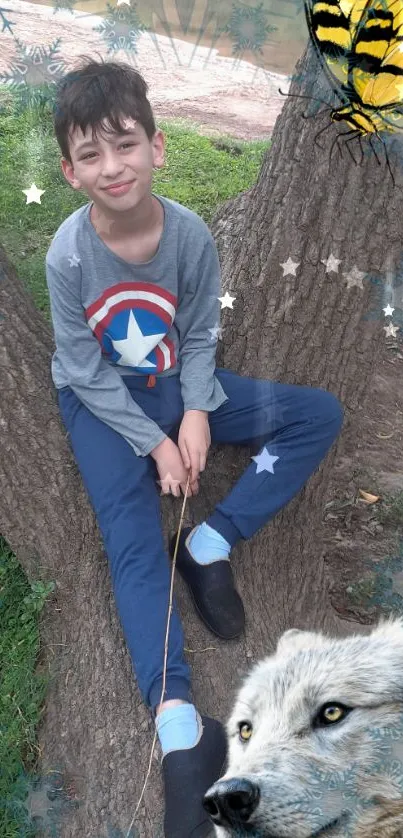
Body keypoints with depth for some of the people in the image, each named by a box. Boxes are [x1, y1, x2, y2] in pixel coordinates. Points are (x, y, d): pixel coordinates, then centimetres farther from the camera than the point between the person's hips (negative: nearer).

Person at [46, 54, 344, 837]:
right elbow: (85, 371, -15)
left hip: (178, 387, 4)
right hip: (102, 402, -3)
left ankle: (210, 544, -15)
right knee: (133, 539, -23)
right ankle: (179, 724, -30)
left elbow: (201, 336, -3)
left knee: (319, 413, -8)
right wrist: (153, 442, -18)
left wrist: (197, 412, -18)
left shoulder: (191, 233, -15)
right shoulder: (68, 253, -21)